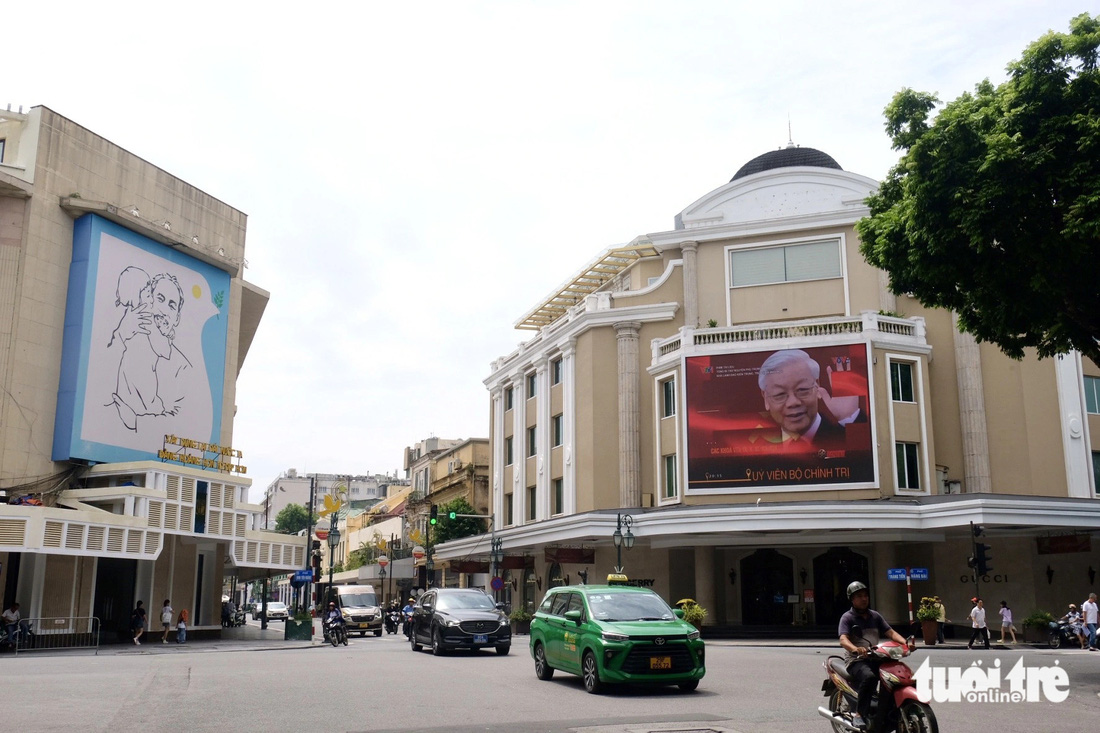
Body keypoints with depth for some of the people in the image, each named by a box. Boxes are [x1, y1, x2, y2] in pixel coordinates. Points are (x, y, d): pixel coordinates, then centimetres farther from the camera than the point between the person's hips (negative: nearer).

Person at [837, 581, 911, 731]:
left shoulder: (875, 616, 19)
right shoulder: (847, 617, 0)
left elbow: (890, 632, 9)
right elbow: (843, 640, -15)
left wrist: (905, 642, -13)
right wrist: (856, 649, -38)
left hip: (875, 659, 6)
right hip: (856, 660, -5)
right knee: (869, 677, -37)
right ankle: (859, 715, -27)